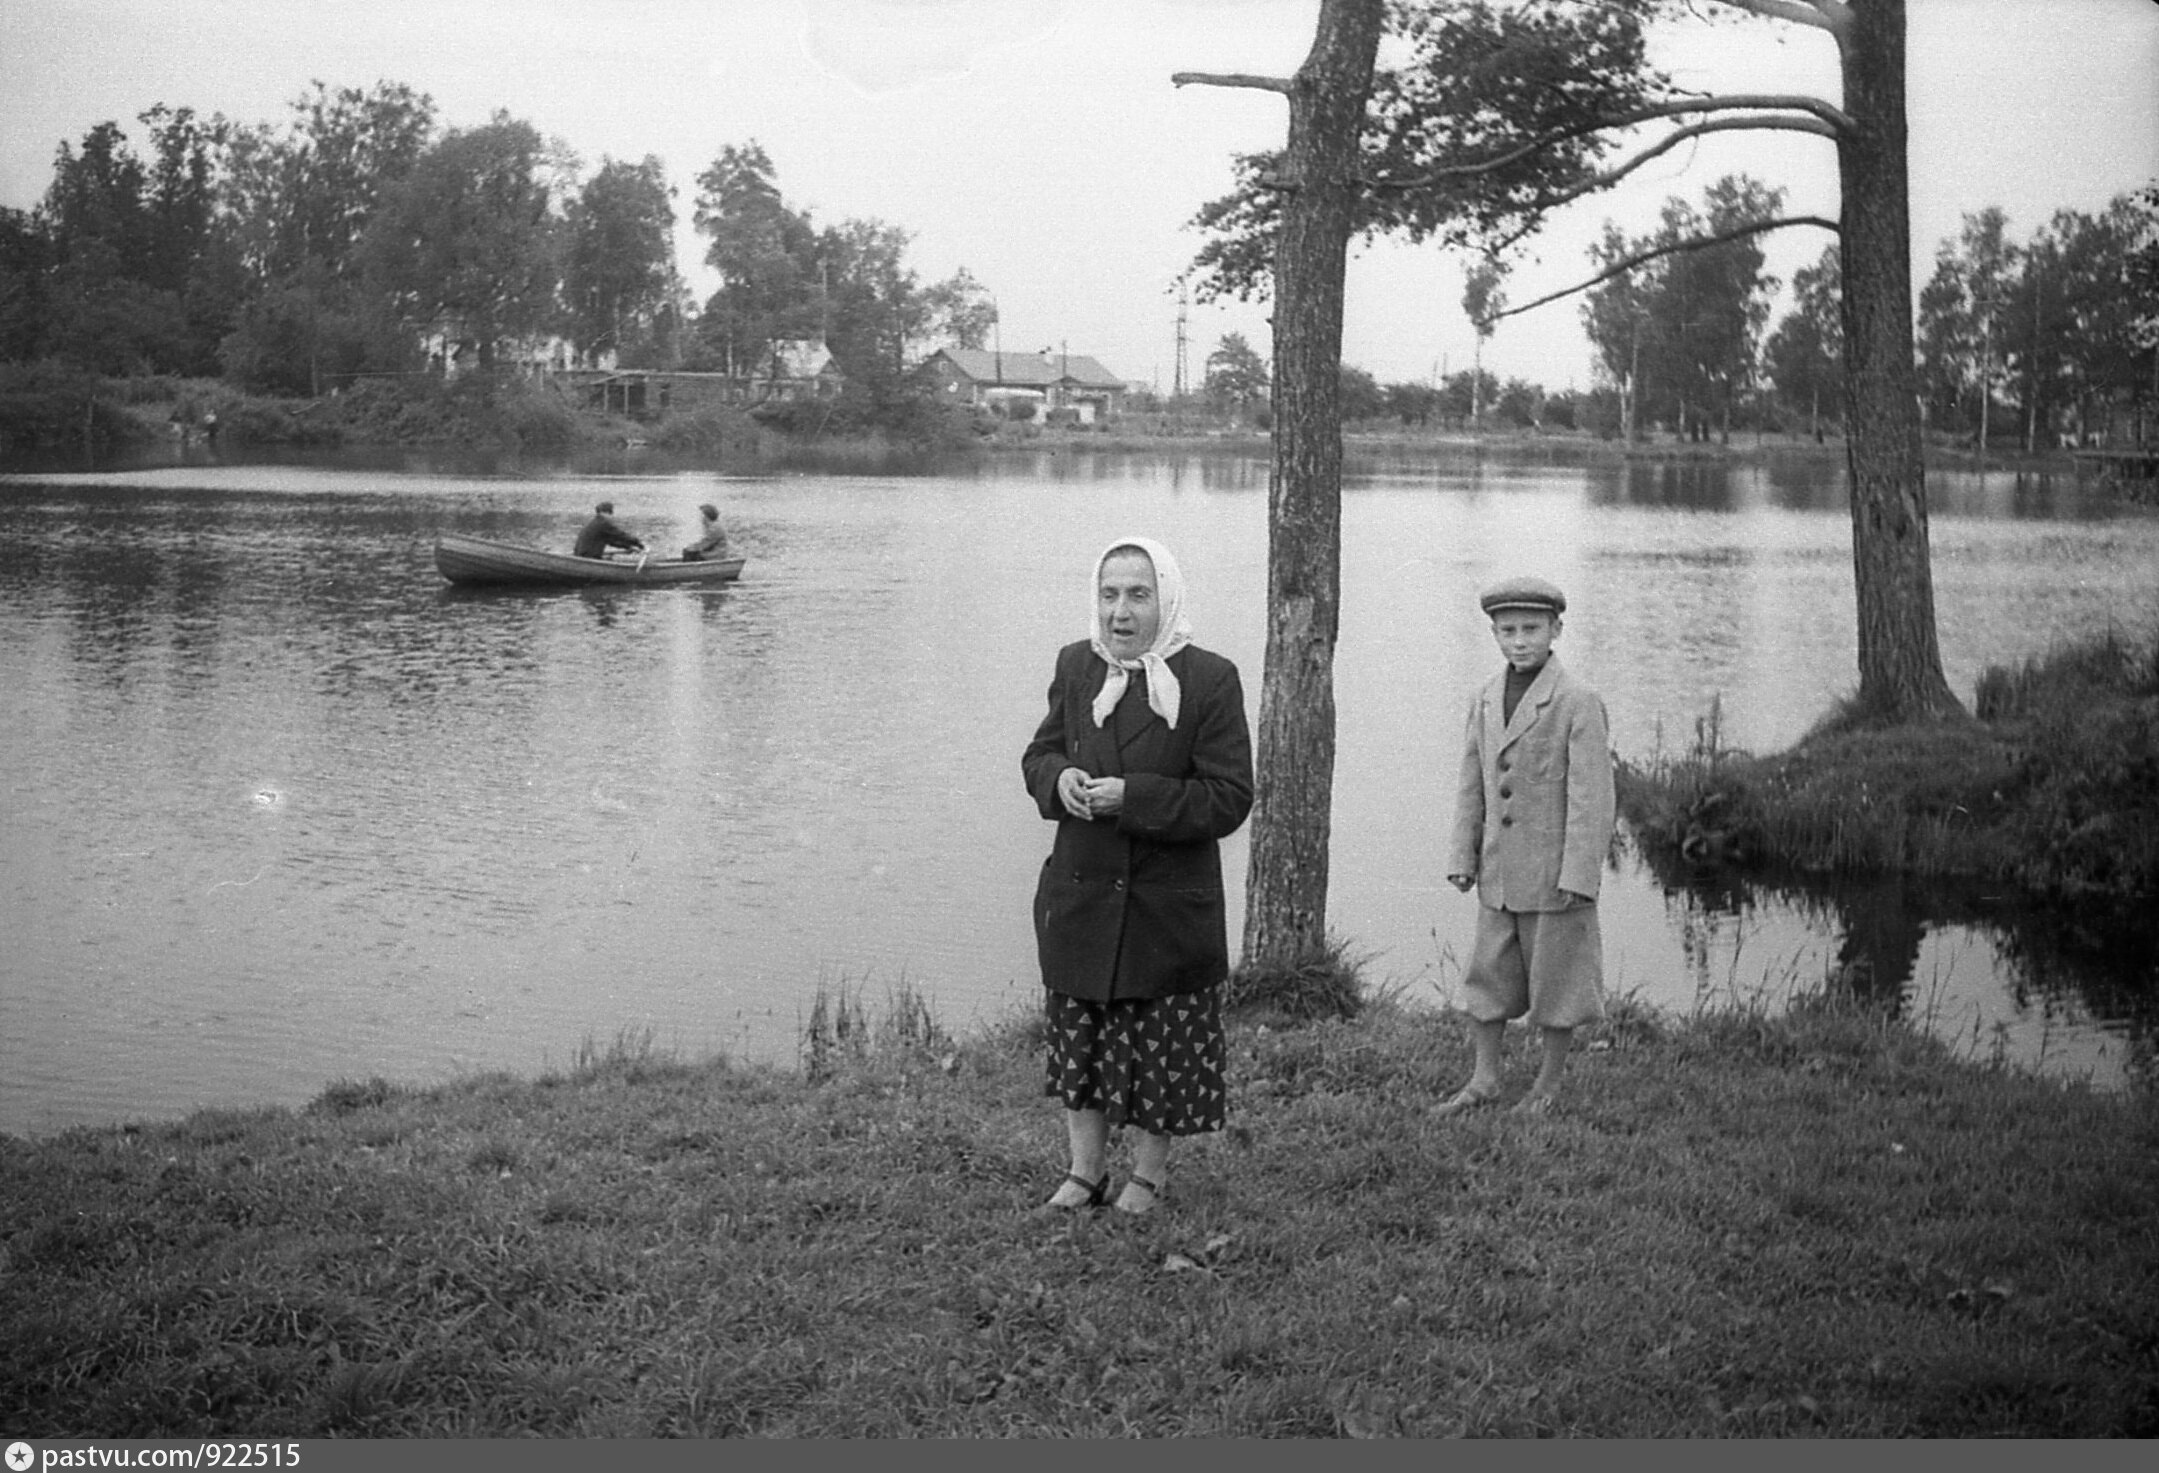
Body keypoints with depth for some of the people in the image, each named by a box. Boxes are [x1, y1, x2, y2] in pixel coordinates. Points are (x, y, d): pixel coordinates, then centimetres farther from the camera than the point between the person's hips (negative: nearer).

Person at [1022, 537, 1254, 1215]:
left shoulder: (1210, 679, -11)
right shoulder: (1075, 665, 4)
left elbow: (1229, 799, -13)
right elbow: (1039, 754, 14)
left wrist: (1133, 797, -23)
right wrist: (1059, 778, -11)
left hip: (1168, 904, -4)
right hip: (1079, 896, 4)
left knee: (1162, 1042, 8)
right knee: (1077, 1034, 11)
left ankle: (1148, 1176, 26)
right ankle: (1085, 1171, 26)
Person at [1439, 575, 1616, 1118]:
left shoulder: (1580, 703, -12)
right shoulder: (1485, 700, 7)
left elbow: (1592, 796, -15)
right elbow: (1472, 786, 11)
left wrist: (1578, 877, -18)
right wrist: (1463, 859, 6)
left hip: (1557, 871, -6)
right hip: (1500, 872, 6)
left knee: (1557, 979, 6)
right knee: (1488, 972, 10)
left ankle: (1549, 1084, 18)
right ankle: (1483, 1079, 20)